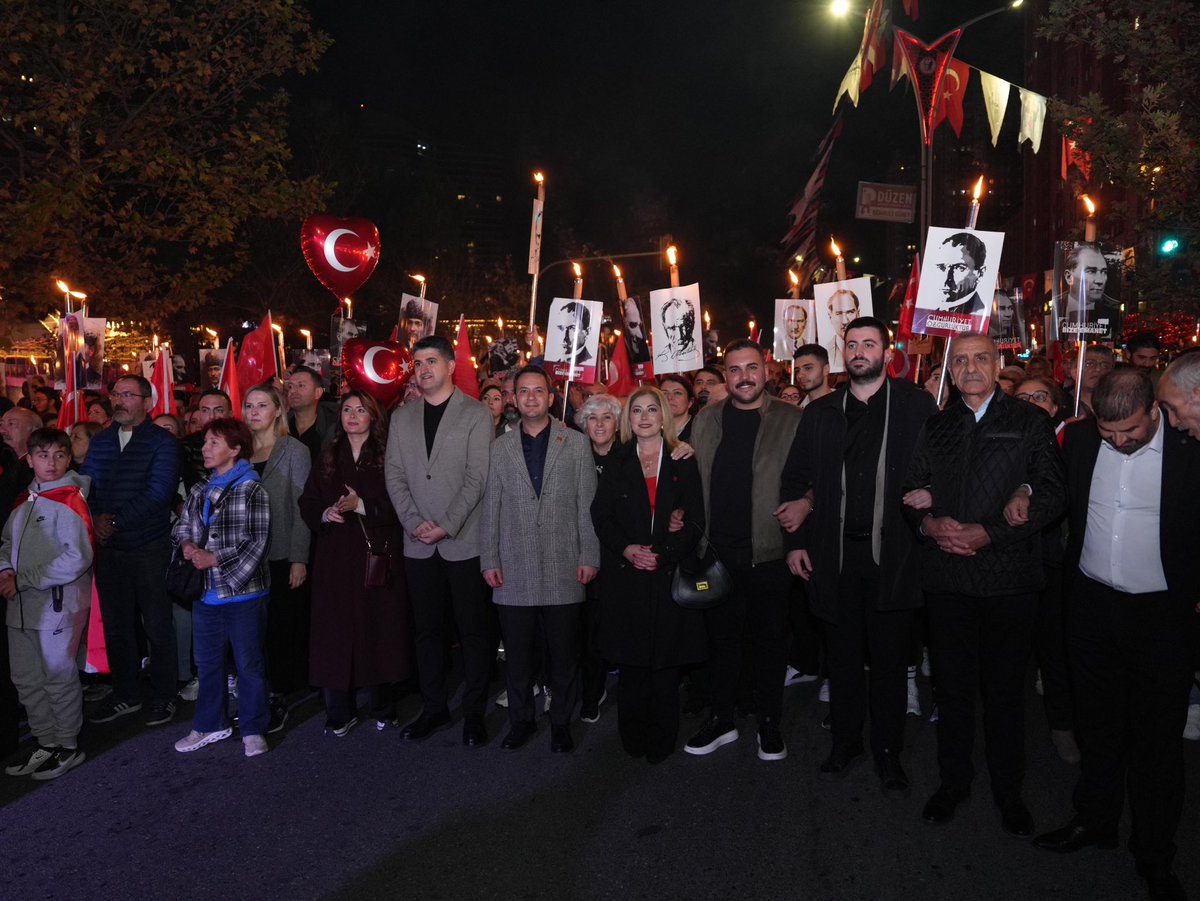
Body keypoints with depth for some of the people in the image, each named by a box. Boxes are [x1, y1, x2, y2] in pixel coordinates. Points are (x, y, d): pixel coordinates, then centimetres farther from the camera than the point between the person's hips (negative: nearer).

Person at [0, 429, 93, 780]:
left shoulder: (70, 501, -12)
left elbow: (78, 558, -19)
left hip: (58, 603, -7)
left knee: (59, 678, 4)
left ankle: (68, 747, 20)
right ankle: (45, 744, 30)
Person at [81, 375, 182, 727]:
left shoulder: (162, 443, -6)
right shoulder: (100, 442, 11)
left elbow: (158, 493, -15)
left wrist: (116, 521, -17)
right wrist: (96, 518, -10)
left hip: (150, 548, -5)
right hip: (109, 548, 5)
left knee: (157, 626, 3)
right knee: (116, 625, 13)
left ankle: (164, 697, 17)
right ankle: (125, 696, 27)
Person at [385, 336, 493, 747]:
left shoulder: (476, 415, -2)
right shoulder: (401, 418, 12)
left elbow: (477, 478, -9)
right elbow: (394, 476, 6)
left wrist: (446, 526, -15)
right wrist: (415, 522, -8)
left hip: (465, 541, -4)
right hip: (418, 544, 4)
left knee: (474, 631, 3)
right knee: (428, 630, 12)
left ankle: (473, 712, 16)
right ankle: (433, 708, 25)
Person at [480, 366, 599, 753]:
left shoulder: (576, 444, 4)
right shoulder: (500, 447, 8)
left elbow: (587, 505, 2)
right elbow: (490, 508, 7)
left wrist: (589, 557, -3)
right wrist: (489, 560, 3)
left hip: (563, 569, -1)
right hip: (514, 572, 1)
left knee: (563, 654, 7)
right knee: (517, 654, 9)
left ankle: (561, 722, 24)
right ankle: (521, 720, 27)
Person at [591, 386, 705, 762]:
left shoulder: (683, 463, 6)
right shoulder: (617, 463, 9)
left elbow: (695, 520, 0)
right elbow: (601, 516, 5)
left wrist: (662, 553, -12)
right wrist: (627, 549, -11)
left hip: (670, 573, -1)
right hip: (625, 574, 1)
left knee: (666, 659, 2)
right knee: (631, 659, 3)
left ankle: (662, 740, 16)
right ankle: (633, 738, 17)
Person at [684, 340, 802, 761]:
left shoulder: (792, 420, -2)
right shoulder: (706, 420, 8)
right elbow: (694, 481, 12)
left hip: (769, 550, -2)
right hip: (717, 551, 3)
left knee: (769, 638, 9)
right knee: (720, 636, 12)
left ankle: (769, 723, 26)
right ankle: (721, 720, 27)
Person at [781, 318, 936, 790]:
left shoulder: (916, 406, 1)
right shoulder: (820, 413, 8)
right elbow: (794, 480, 9)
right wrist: (795, 541, 3)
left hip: (892, 552, -2)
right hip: (835, 553, 2)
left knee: (889, 658, 8)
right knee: (843, 655, 13)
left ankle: (888, 751, 25)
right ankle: (845, 741, 29)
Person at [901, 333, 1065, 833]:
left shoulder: (1031, 422, 1)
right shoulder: (934, 427, 10)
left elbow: (1051, 494, -6)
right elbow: (912, 491, 11)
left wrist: (988, 532, -15)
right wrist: (928, 523, -11)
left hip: (1009, 578, -2)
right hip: (947, 578, 3)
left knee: (1005, 689, 9)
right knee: (951, 685, 12)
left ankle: (1009, 791, 28)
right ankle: (953, 781, 29)